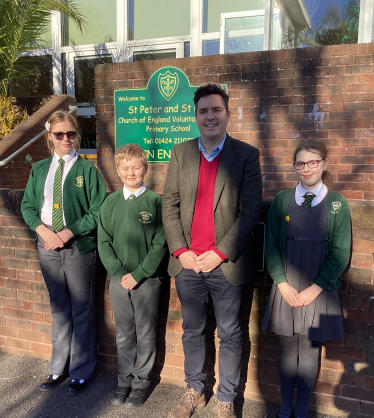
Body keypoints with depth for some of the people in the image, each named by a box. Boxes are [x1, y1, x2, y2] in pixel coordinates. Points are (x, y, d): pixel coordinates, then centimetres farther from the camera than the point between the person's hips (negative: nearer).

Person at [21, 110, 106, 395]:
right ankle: (59, 367, 32)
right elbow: (27, 205, 9)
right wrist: (44, 231, -9)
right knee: (59, 308, 17)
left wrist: (67, 233, -16)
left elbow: (98, 211, -11)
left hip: (79, 247, -4)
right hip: (48, 246, 5)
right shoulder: (40, 169, 9)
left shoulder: (87, 169, -6)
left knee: (81, 310, 7)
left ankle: (81, 371, 24)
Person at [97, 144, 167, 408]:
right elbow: (104, 242, 2)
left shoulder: (155, 201, -7)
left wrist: (138, 274, -13)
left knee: (146, 334, 9)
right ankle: (125, 380, 32)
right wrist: (119, 272, -9)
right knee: (124, 334, 15)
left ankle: (141, 382, 27)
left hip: (147, 279, -3)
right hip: (118, 279, 3)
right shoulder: (111, 203, 3)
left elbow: (160, 244, -10)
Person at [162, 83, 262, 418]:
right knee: (192, 331, 18)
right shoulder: (181, 153, 6)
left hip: (226, 265, -3)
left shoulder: (246, 155, -3)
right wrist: (180, 251, -6)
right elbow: (169, 204, 4)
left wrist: (220, 253, -14)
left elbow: (251, 209, -9)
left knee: (230, 335, 11)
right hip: (187, 262, 3)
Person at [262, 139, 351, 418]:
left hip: (319, 292, -1)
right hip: (286, 290, 1)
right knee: (288, 349, 11)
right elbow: (271, 245, 1)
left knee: (310, 351, 9)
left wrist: (315, 289, -9)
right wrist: (282, 284, -7)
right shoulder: (282, 199, 1)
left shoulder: (337, 203, -1)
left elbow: (341, 252, -3)